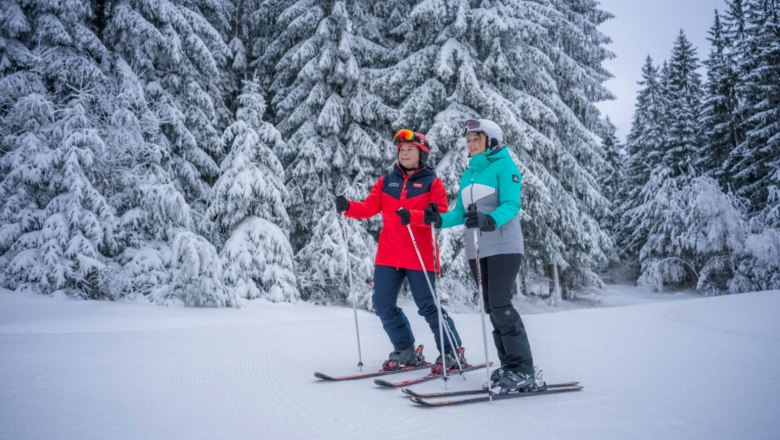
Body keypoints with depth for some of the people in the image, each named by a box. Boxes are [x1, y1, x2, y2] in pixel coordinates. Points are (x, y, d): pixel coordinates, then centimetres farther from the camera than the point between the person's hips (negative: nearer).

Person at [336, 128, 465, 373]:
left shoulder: (432, 183, 2)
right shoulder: (386, 181, 13)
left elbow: (440, 214, -10)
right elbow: (369, 207, 5)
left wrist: (413, 216, -26)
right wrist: (348, 207, -14)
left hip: (419, 257, -5)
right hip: (388, 256, 5)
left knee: (427, 306, -4)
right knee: (382, 303, 4)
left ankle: (453, 352, 12)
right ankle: (406, 351, 20)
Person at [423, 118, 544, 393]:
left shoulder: (504, 165, -2)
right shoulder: (468, 173, 18)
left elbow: (511, 205, -14)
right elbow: (462, 213, 15)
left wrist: (490, 220, -33)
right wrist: (440, 220, -4)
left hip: (503, 245, -7)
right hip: (476, 250, 7)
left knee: (500, 305, -15)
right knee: (491, 308, 6)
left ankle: (523, 371, -8)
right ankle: (509, 367, 13)